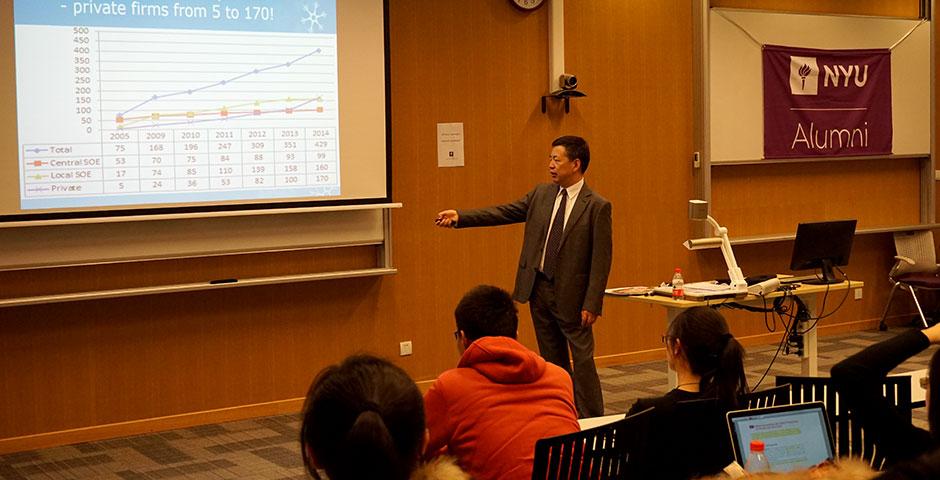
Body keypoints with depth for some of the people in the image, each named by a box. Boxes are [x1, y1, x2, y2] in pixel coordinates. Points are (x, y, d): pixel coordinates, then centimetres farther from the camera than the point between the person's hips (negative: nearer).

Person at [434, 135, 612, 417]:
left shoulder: (597, 206, -11)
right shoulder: (541, 195, 6)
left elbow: (601, 260, -12)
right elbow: (504, 213, 4)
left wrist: (592, 304, -16)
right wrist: (460, 217, -7)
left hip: (571, 294, -6)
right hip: (538, 288, 6)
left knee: (582, 359, 0)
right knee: (552, 359, 14)